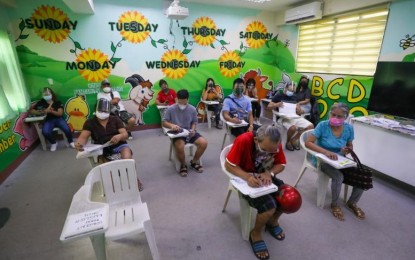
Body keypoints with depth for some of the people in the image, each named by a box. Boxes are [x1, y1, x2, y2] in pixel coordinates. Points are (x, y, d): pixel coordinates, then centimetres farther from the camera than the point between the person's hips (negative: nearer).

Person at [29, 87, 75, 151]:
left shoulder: (58, 102, 5)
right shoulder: (41, 103, 8)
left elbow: (60, 113, -5)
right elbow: (31, 111, 7)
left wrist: (50, 111, -20)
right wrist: (41, 112, -10)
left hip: (58, 119, -1)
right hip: (48, 120, 1)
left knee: (67, 129, -31)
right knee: (45, 132, -31)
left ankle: (71, 142, -1)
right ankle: (53, 143, 1)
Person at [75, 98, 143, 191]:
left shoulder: (115, 119, 5)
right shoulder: (90, 122, 6)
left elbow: (125, 135, -4)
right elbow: (83, 137, -8)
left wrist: (120, 136, -30)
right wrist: (79, 143, -33)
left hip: (118, 145, -1)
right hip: (101, 148, 1)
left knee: (127, 158, -31)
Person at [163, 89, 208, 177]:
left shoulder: (192, 109, -1)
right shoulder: (171, 109, -8)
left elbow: (194, 123, 9)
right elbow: (164, 123, -3)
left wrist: (193, 130, -12)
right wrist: (171, 125, -24)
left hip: (190, 133, 3)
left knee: (204, 143, -18)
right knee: (180, 147, -34)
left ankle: (194, 162, 9)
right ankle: (183, 165, 0)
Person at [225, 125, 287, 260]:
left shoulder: (275, 144, -16)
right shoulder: (243, 141, -31)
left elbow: (281, 164, -2)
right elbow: (229, 165, -23)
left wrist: (270, 173, -23)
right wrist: (247, 177, -37)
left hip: (266, 176, 6)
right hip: (246, 179, -5)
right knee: (269, 207, -24)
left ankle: (273, 221, 23)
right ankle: (255, 234, 9)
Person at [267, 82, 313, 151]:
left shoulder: (294, 97, 21)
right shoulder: (279, 96, 5)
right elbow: (269, 106, 1)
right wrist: (276, 105, -18)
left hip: (295, 116, 6)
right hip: (284, 118, -6)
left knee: (310, 126, -9)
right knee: (293, 128, -36)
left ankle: (293, 140, 7)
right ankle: (288, 142, -3)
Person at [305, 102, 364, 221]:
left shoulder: (349, 128, -3)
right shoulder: (323, 125, -15)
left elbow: (350, 147, 12)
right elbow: (308, 142, -23)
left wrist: (347, 150, -13)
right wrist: (326, 151, -35)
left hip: (341, 160, 5)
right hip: (323, 160, -5)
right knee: (338, 176, -31)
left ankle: (352, 203, 18)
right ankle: (334, 205, -1)